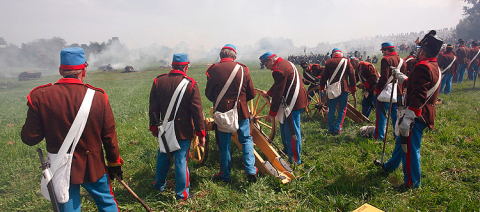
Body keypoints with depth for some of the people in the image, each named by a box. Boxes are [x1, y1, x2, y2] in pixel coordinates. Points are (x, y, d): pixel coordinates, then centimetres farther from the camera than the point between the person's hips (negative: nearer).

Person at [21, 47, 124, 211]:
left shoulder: (40, 96, -14)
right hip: (93, 167, 0)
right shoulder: (99, 97, -14)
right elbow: (109, 137, -7)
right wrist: (115, 163, 8)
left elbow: (30, 138, -9)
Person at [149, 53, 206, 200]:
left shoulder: (158, 81, -2)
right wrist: (201, 133, -5)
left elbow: (153, 108, 4)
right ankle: (182, 193, 18)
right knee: (181, 161, 5)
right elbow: (197, 111, -12)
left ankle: (159, 185, 41)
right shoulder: (190, 84, -14)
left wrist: (154, 126, 16)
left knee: (163, 157, 21)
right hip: (183, 132, -4)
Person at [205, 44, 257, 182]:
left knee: (224, 144, 11)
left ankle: (225, 176, 22)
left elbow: (208, 94, 2)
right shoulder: (242, 69, -3)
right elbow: (251, 94, 2)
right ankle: (250, 171, 9)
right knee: (246, 139, 16)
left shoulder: (213, 70, -6)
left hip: (222, 111, 0)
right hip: (241, 110, 0)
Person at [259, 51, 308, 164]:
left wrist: (272, 113, -16)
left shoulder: (279, 70, -21)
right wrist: (268, 93, 36)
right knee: (284, 126, 23)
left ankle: (295, 159, 7)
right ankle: (287, 149, 39)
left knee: (292, 131, -3)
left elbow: (278, 93, -21)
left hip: (294, 103, -11)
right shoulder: (285, 63, 13)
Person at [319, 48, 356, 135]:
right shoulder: (346, 61, 2)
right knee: (342, 109, 9)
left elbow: (324, 76, 5)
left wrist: (322, 87, 16)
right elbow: (352, 75, 1)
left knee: (331, 110, 10)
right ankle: (337, 129, 5)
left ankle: (331, 129, 16)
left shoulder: (329, 62, 3)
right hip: (344, 88, -1)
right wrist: (353, 88, 8)